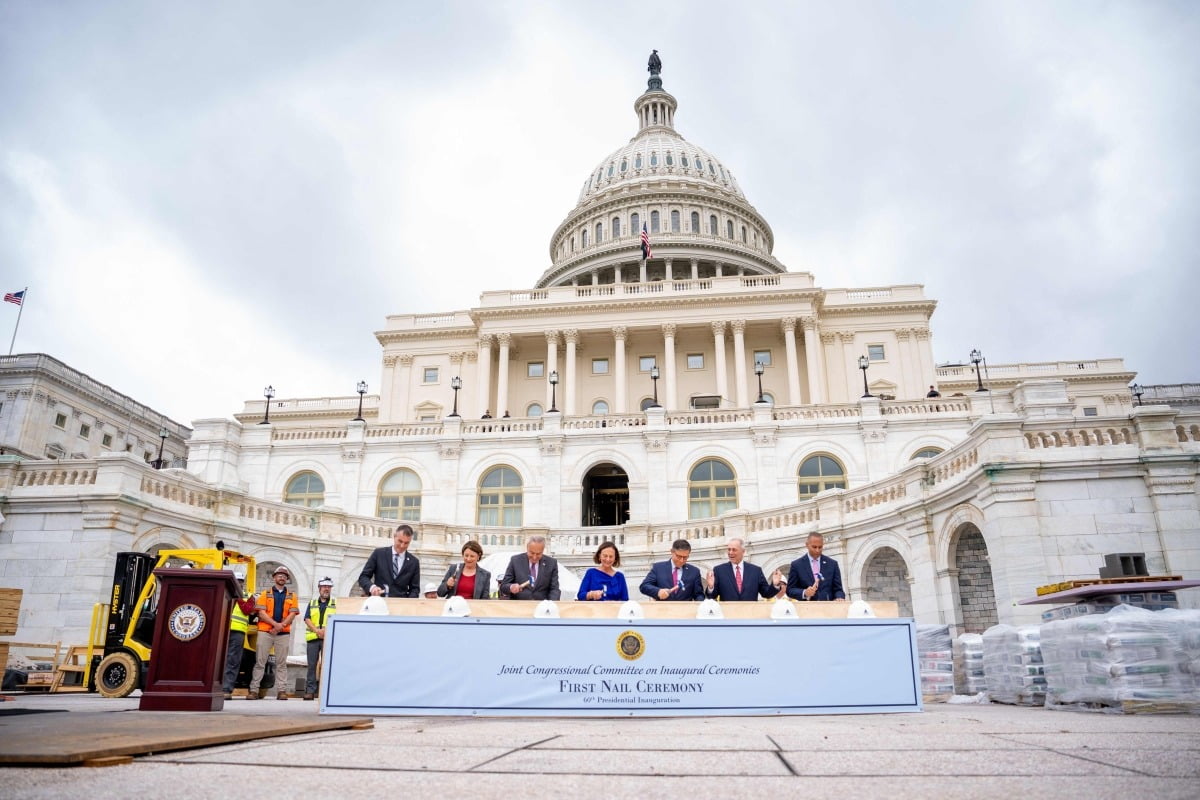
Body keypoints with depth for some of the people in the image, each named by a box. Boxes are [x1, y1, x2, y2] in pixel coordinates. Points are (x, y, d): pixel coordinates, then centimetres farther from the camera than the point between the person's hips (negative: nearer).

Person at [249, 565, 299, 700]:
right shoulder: (266, 593, 9)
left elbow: (292, 614, 3)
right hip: (265, 632, -1)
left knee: (281, 663, 3)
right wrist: (276, 624, -15)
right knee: (260, 662, -1)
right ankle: (254, 690, 2)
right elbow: (261, 612, -2)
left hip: (283, 633, 1)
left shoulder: (291, 595, 12)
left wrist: (281, 626, -13)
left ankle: (282, 691, 3)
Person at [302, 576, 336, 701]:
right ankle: (310, 690, 7)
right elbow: (307, 619, 6)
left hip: (329, 638, -2)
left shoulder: (335, 604, 10)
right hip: (313, 638, 2)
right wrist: (317, 630, -10)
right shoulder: (312, 603, 16)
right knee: (312, 665, 2)